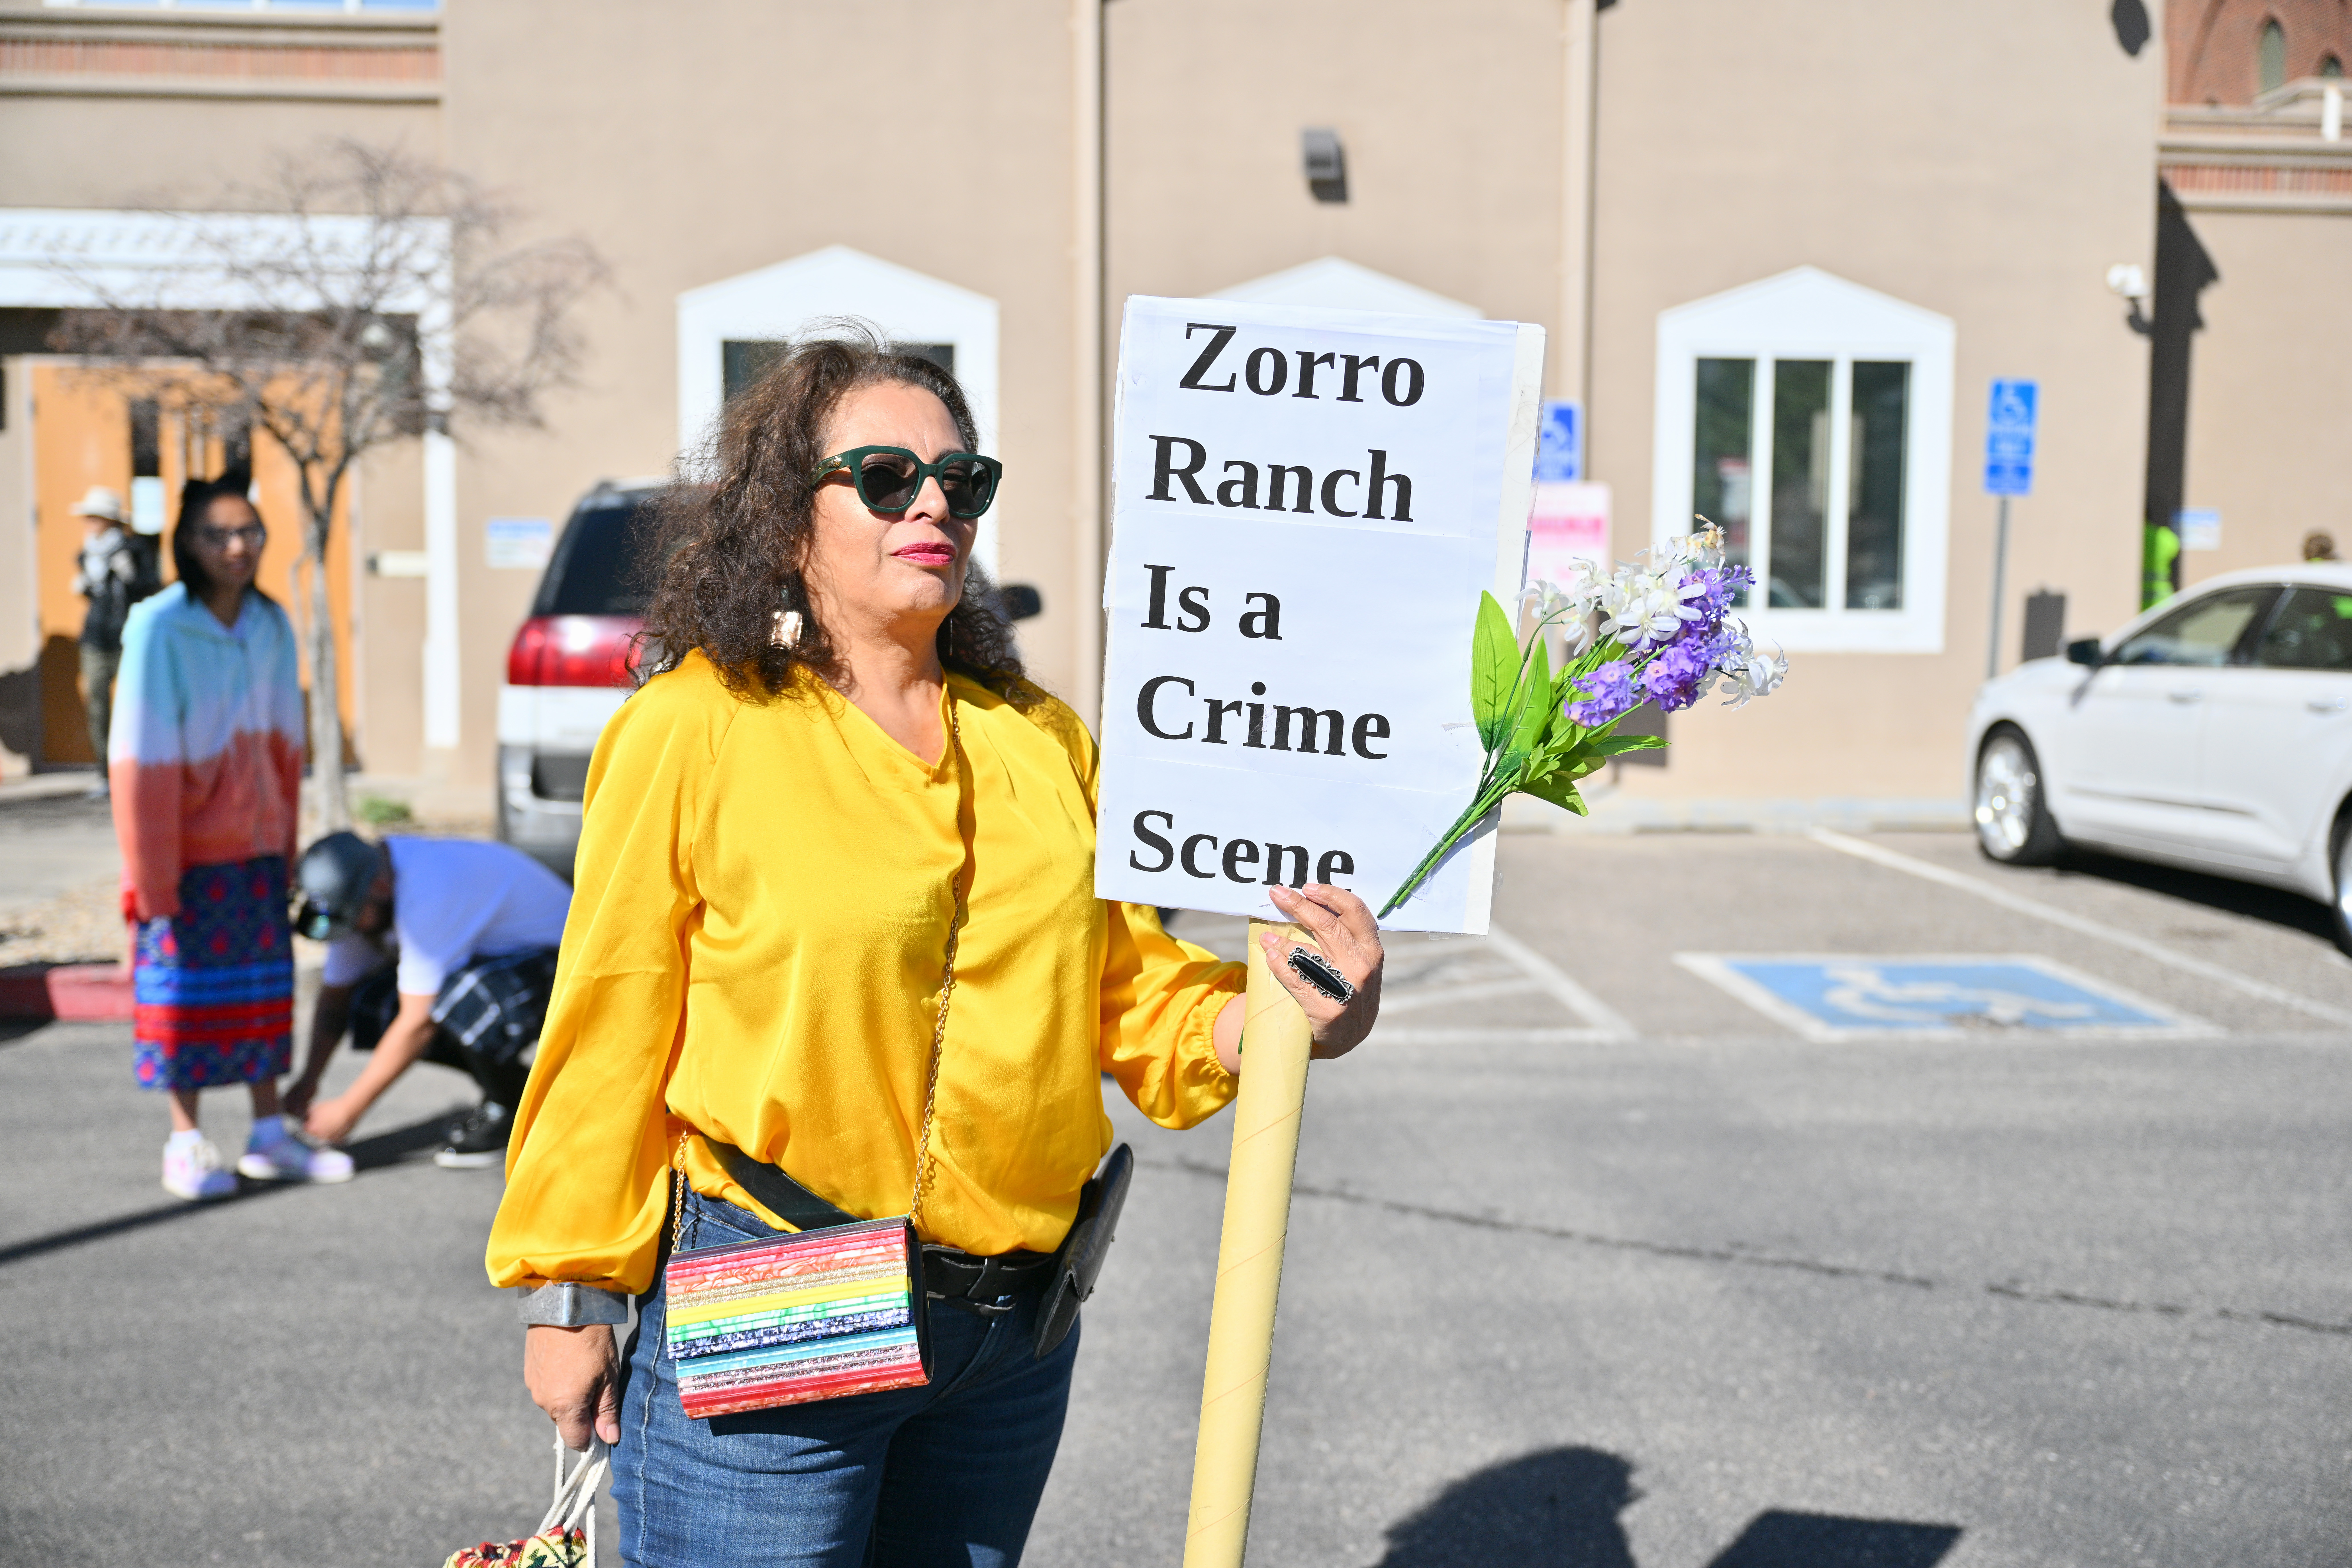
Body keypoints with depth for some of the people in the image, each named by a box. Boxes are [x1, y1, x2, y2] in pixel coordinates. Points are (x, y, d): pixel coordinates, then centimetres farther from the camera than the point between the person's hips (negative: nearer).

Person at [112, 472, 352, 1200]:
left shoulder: (270, 626, 3)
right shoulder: (158, 629, -13)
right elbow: (141, 756, -14)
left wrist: (285, 839, 9)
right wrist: (151, 877, -15)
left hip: (255, 839, 5)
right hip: (184, 843, -5)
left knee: (263, 976, 9)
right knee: (185, 982, 2)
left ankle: (269, 1136, 19)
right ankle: (186, 1144, 13)